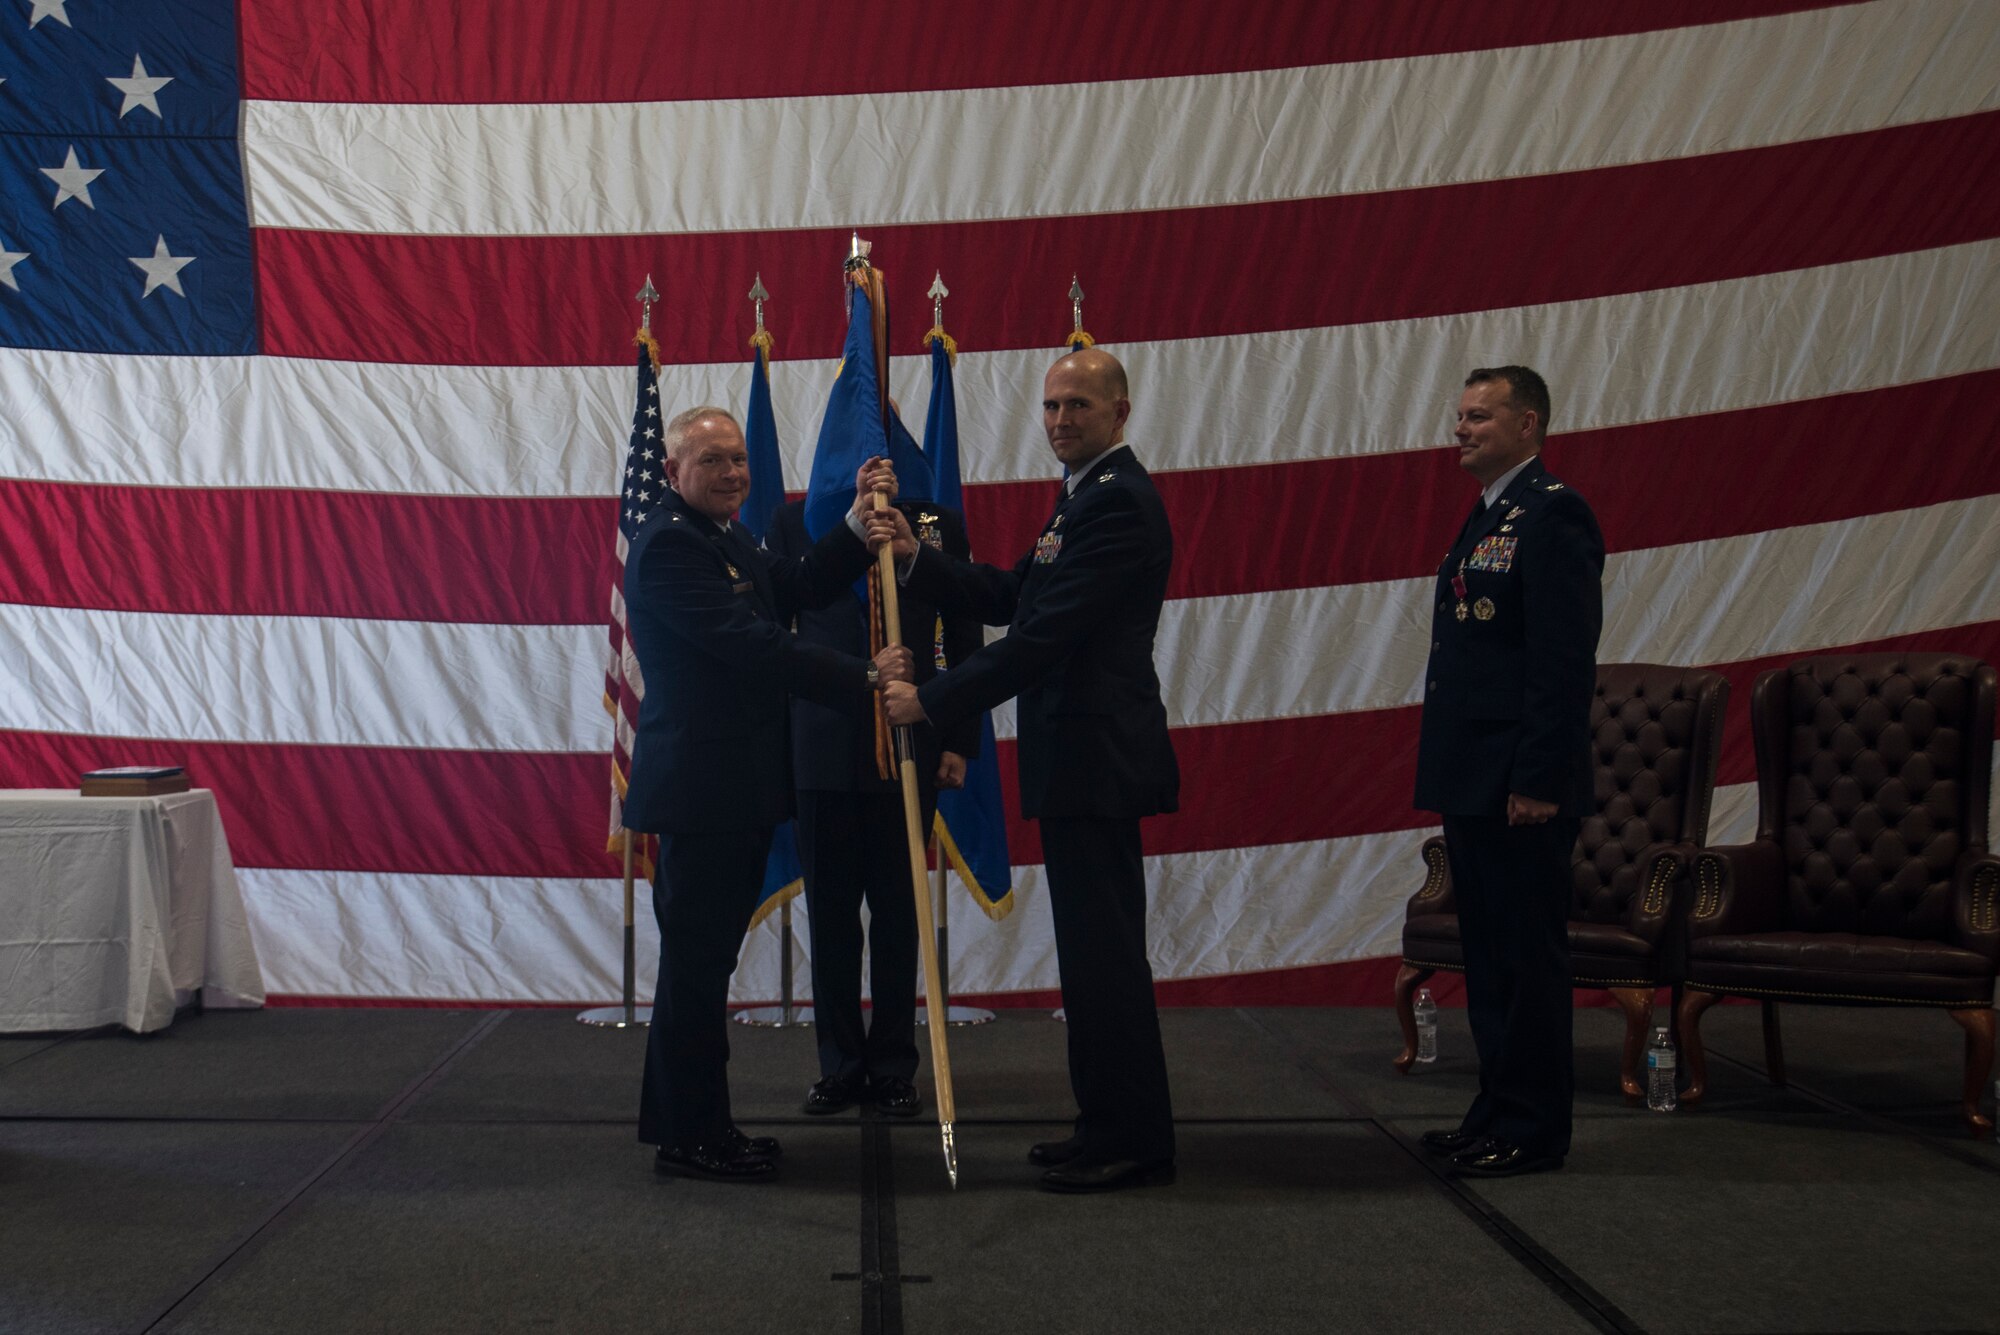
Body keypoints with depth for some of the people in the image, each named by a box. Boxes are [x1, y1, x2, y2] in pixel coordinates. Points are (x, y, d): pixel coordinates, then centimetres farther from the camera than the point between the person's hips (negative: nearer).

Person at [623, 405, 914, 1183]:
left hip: (739, 789, 10)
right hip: (699, 788, -10)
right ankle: (687, 1138, 6)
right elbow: (753, 645, -22)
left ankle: (694, 1125, 25)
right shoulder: (668, 543, -15)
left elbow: (802, 588, 11)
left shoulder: (726, 541, 18)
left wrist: (857, 528, -3)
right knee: (696, 963, -3)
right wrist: (866, 681, -20)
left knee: (705, 963, 15)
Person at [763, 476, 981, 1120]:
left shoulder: (940, 524, 5)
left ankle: (894, 1065, 17)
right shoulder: (793, 521, 6)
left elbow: (965, 643, 6)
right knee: (829, 912, 7)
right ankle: (839, 1063, 18)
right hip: (821, 747, 1)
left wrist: (959, 743, 1)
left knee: (898, 911, 7)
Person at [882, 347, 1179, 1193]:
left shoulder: (1118, 502, -16)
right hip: (1082, 757, 11)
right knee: (1098, 950, 15)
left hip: (1096, 758, -11)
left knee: (1100, 950, -5)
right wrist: (914, 558, 7)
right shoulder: (1087, 496, 18)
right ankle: (1116, 1130, 25)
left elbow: (1043, 636, -22)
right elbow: (1009, 600, 18)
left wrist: (932, 699, -17)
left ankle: (1131, 1141, 4)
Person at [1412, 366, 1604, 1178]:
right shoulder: (1485, 518, 17)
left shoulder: (1552, 516, -12)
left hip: (1521, 787, -10)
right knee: (1488, 955, 15)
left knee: (1529, 954, -2)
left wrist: (1538, 782, -22)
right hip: (1472, 782, 10)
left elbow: (1565, 662, -19)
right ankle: (1499, 1111, 24)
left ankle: (1534, 1130, 7)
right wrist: (1446, 773, 16)